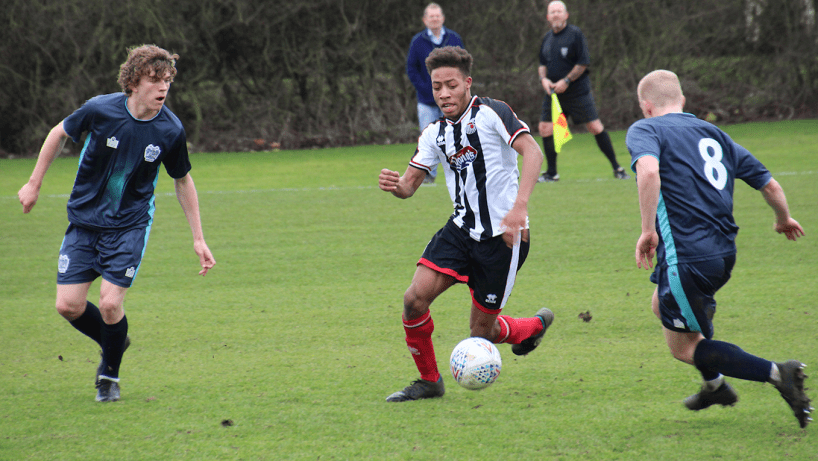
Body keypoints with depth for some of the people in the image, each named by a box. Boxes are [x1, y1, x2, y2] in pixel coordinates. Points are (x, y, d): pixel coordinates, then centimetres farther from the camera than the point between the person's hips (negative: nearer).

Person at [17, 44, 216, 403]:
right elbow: (60, 134, 4)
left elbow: (182, 181, 5)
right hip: (84, 221, 1)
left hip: (130, 225, -1)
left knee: (110, 304, -14)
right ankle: (114, 343, 26)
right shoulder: (101, 110, -17)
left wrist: (198, 238, 6)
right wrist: (34, 184, 9)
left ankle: (110, 374, 14)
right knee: (68, 305, -5)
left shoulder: (171, 131, -12)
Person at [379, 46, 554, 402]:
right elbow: (410, 184, 8)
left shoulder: (491, 113, -11)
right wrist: (395, 185, -18)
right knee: (415, 299, -13)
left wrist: (519, 207, -35)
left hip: (502, 236, -5)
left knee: (481, 332, 1)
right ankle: (428, 381, 7)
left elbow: (532, 152, -22)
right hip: (461, 230, 5)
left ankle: (534, 326, 34)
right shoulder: (434, 134, 8)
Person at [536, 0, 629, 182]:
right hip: (553, 92, 5)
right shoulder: (547, 38, 10)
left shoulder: (575, 34, -8)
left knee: (595, 127, -6)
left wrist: (566, 81, -17)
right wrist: (543, 78, -2)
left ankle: (616, 167, 4)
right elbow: (542, 64, 19)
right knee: (545, 129, -3)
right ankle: (551, 173, 11)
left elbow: (583, 63, -11)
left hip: (577, 91, -5)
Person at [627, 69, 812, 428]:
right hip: (725, 252, 8)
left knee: (684, 347, 8)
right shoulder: (714, 134, 17)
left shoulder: (644, 130, -2)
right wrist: (784, 220, 38)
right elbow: (770, 185, 18)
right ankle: (715, 385, 41)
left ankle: (777, 374, -8)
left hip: (686, 257, -8)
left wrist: (648, 230, -21)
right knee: (662, 305, 33)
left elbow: (649, 171, -26)